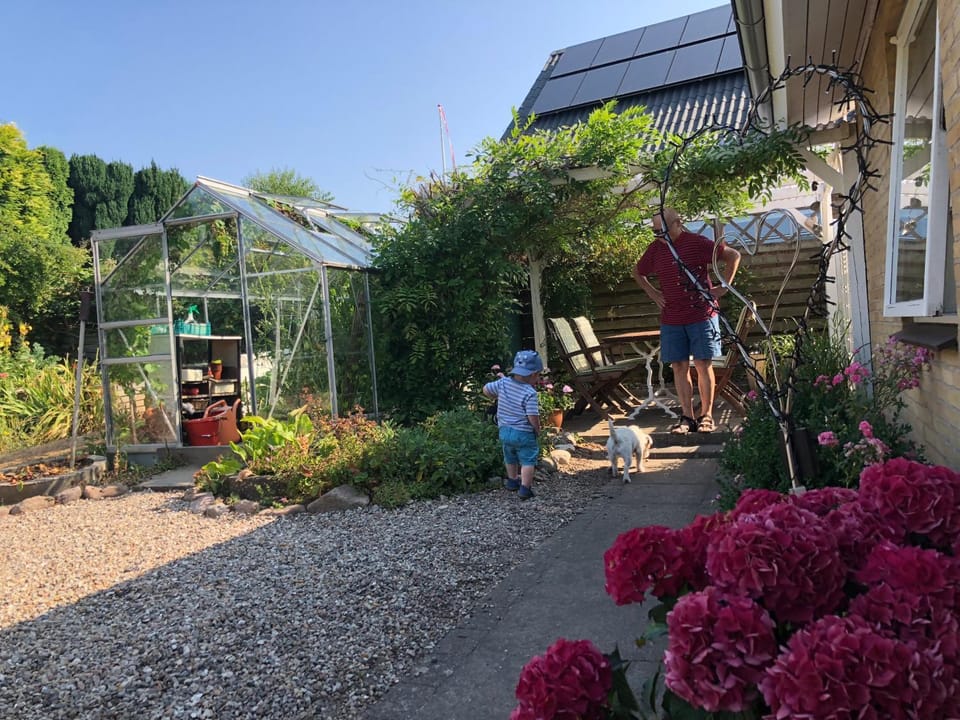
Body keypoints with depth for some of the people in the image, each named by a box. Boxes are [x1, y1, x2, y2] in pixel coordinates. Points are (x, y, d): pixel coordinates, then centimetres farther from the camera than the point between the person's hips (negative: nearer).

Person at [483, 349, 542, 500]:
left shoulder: (503, 383, -5)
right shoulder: (530, 393, -21)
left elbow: (486, 390, 8)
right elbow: (533, 417, -22)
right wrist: (537, 430, -4)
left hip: (504, 430, 7)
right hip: (523, 433, -7)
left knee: (510, 458, 25)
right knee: (528, 461, 4)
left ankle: (512, 481, 42)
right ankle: (525, 489, 1)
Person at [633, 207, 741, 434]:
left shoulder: (697, 243, -7)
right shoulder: (655, 249, 6)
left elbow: (733, 255, 0)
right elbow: (637, 272, 23)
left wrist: (724, 285, -4)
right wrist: (653, 293, 12)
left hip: (701, 315, -4)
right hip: (671, 319, 4)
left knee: (703, 365, 0)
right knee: (679, 367, 4)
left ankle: (706, 416, 10)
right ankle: (687, 417, 11)